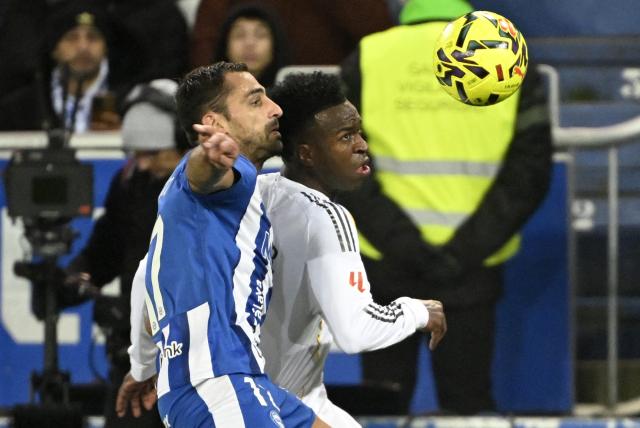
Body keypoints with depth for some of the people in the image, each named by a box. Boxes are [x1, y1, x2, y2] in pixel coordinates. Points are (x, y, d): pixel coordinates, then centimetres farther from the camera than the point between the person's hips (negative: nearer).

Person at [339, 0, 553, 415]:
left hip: (384, 263, 0)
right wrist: (466, 251, -8)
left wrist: (399, 241, -9)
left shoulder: (366, 60, 3)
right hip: (475, 268, 0)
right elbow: (528, 171, -4)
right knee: (468, 397, 8)